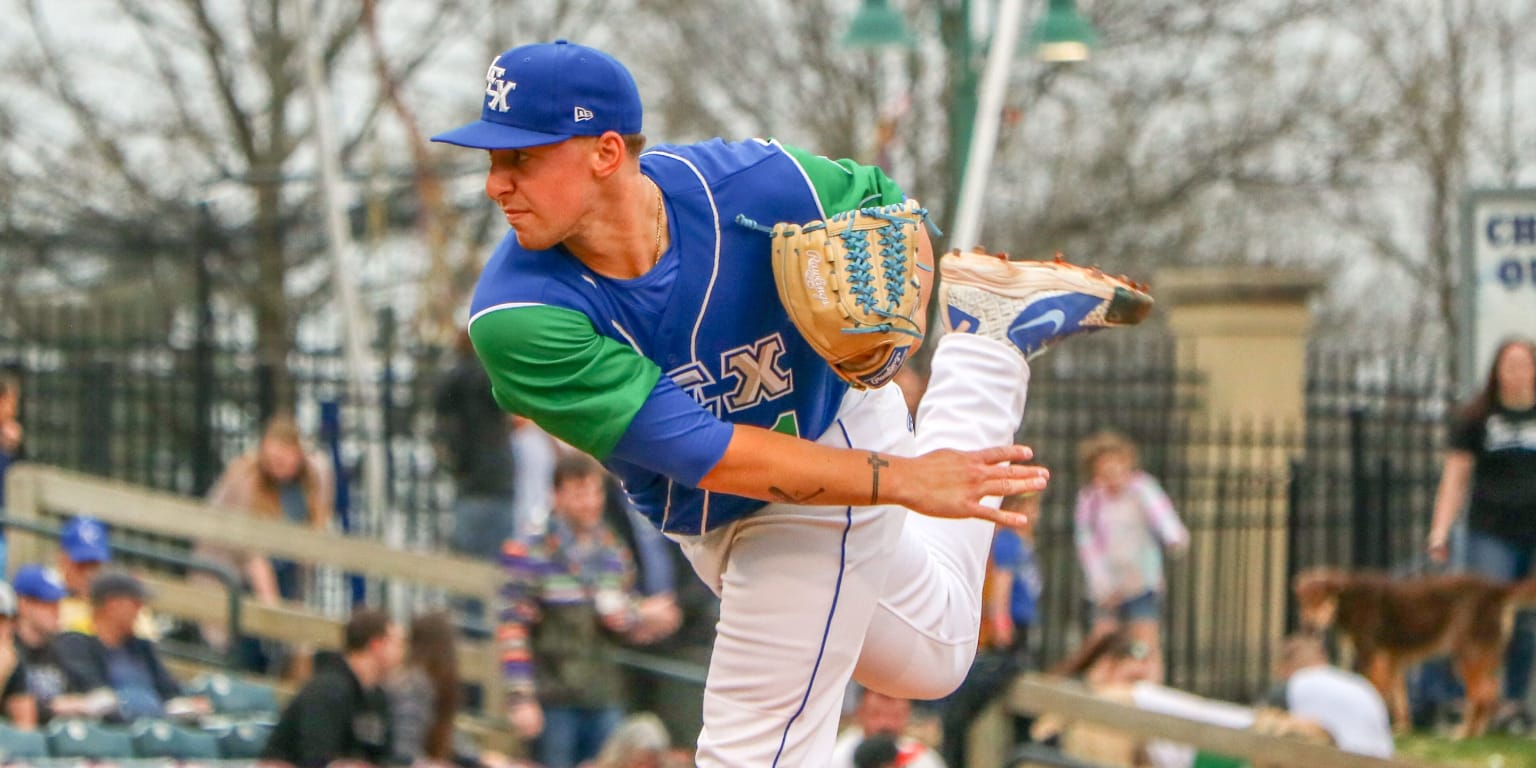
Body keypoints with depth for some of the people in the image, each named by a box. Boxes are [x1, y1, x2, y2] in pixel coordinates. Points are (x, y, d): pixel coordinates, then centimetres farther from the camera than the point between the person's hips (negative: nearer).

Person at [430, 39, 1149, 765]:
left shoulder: (750, 185, -31)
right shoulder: (515, 317, -33)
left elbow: (886, 205, -8)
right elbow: (700, 451, -34)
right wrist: (900, 480, -34)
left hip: (836, 428, -3)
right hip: (712, 522, 3)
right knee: (929, 658, 26)